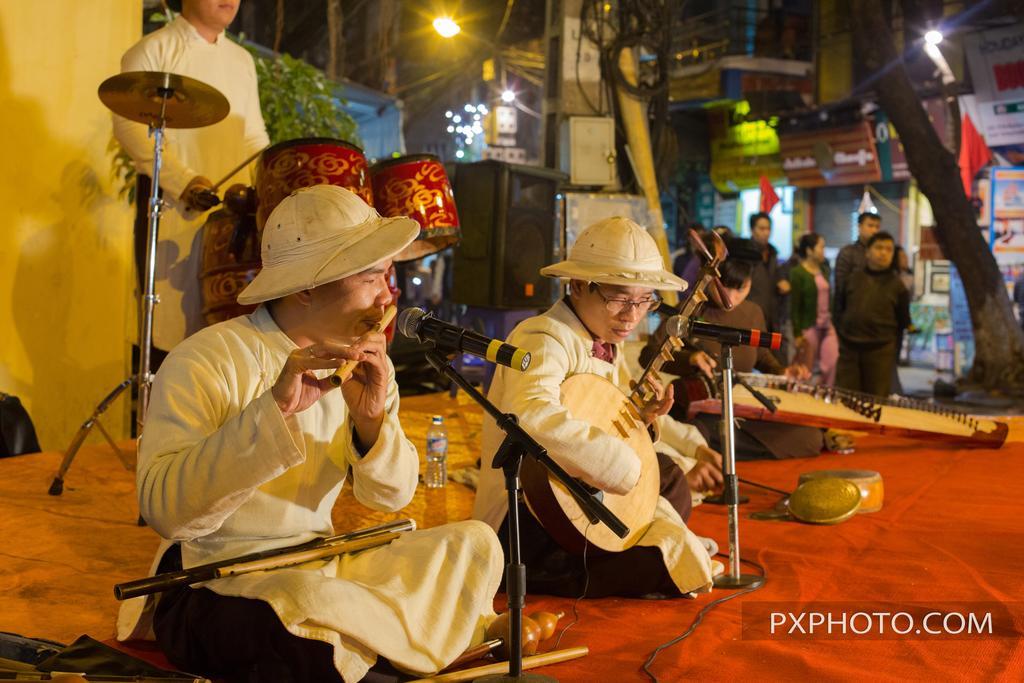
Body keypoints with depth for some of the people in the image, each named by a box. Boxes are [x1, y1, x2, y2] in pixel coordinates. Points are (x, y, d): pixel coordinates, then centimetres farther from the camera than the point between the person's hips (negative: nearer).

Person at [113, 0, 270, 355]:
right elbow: (129, 125, -9)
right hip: (170, 203, -5)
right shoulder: (153, 51, 0)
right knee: (173, 318, -5)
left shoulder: (242, 60, 18)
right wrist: (184, 181, -20)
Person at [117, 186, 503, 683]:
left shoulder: (361, 365, 2)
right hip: (212, 585, -6)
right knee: (310, 603, -36)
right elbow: (163, 509, -29)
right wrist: (274, 410, -37)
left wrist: (372, 420, -22)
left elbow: (392, 497, -3)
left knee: (474, 543, -6)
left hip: (322, 570, 6)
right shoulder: (205, 363, -17)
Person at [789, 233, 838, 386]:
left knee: (833, 364, -5)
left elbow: (829, 299, 15)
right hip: (809, 326, -5)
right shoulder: (798, 273, -8)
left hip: (827, 326, 6)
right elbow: (794, 306, -9)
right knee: (806, 371, 4)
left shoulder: (824, 269, 11)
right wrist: (797, 333, -13)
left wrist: (833, 321, 9)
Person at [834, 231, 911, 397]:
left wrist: (886, 338, 5)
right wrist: (842, 330, 10)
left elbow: (903, 320, 7)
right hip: (848, 347, 2)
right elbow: (839, 306, 17)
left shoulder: (897, 284, 2)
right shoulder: (853, 277, 7)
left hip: (880, 351, -2)